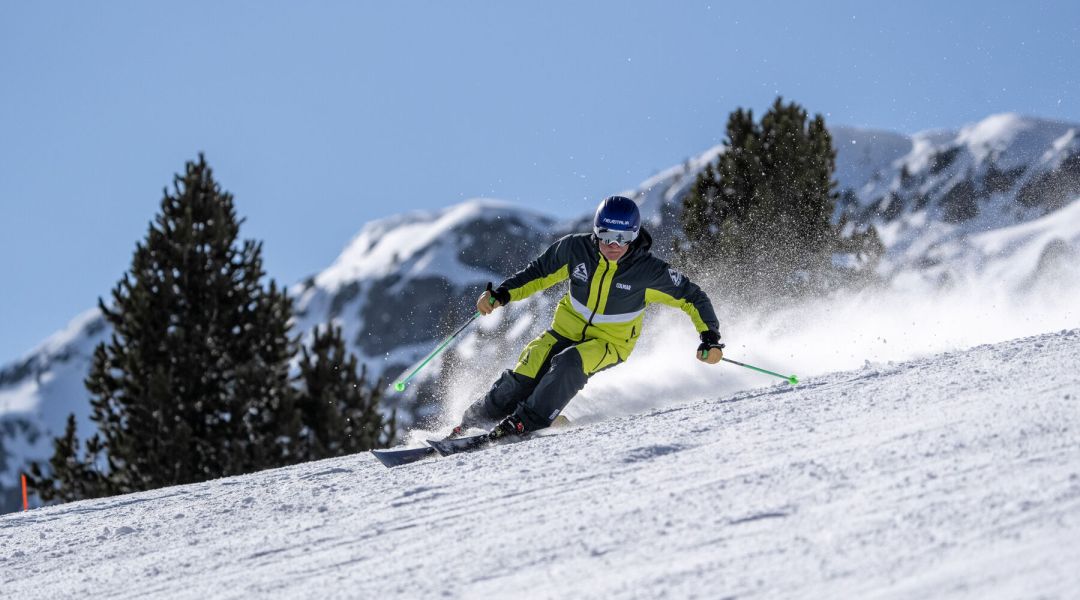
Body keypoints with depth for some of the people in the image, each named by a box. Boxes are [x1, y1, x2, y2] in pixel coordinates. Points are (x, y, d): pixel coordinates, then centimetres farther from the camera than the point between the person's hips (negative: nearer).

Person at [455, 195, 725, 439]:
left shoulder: (649, 271, -20)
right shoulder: (576, 248, -14)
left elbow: (692, 298, -11)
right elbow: (539, 273, 1)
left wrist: (710, 337, -22)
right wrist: (502, 294, -9)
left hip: (611, 342, -2)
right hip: (568, 329, 2)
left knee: (568, 364, -33)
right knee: (523, 377, -15)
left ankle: (528, 422, -24)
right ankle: (475, 421, 5)